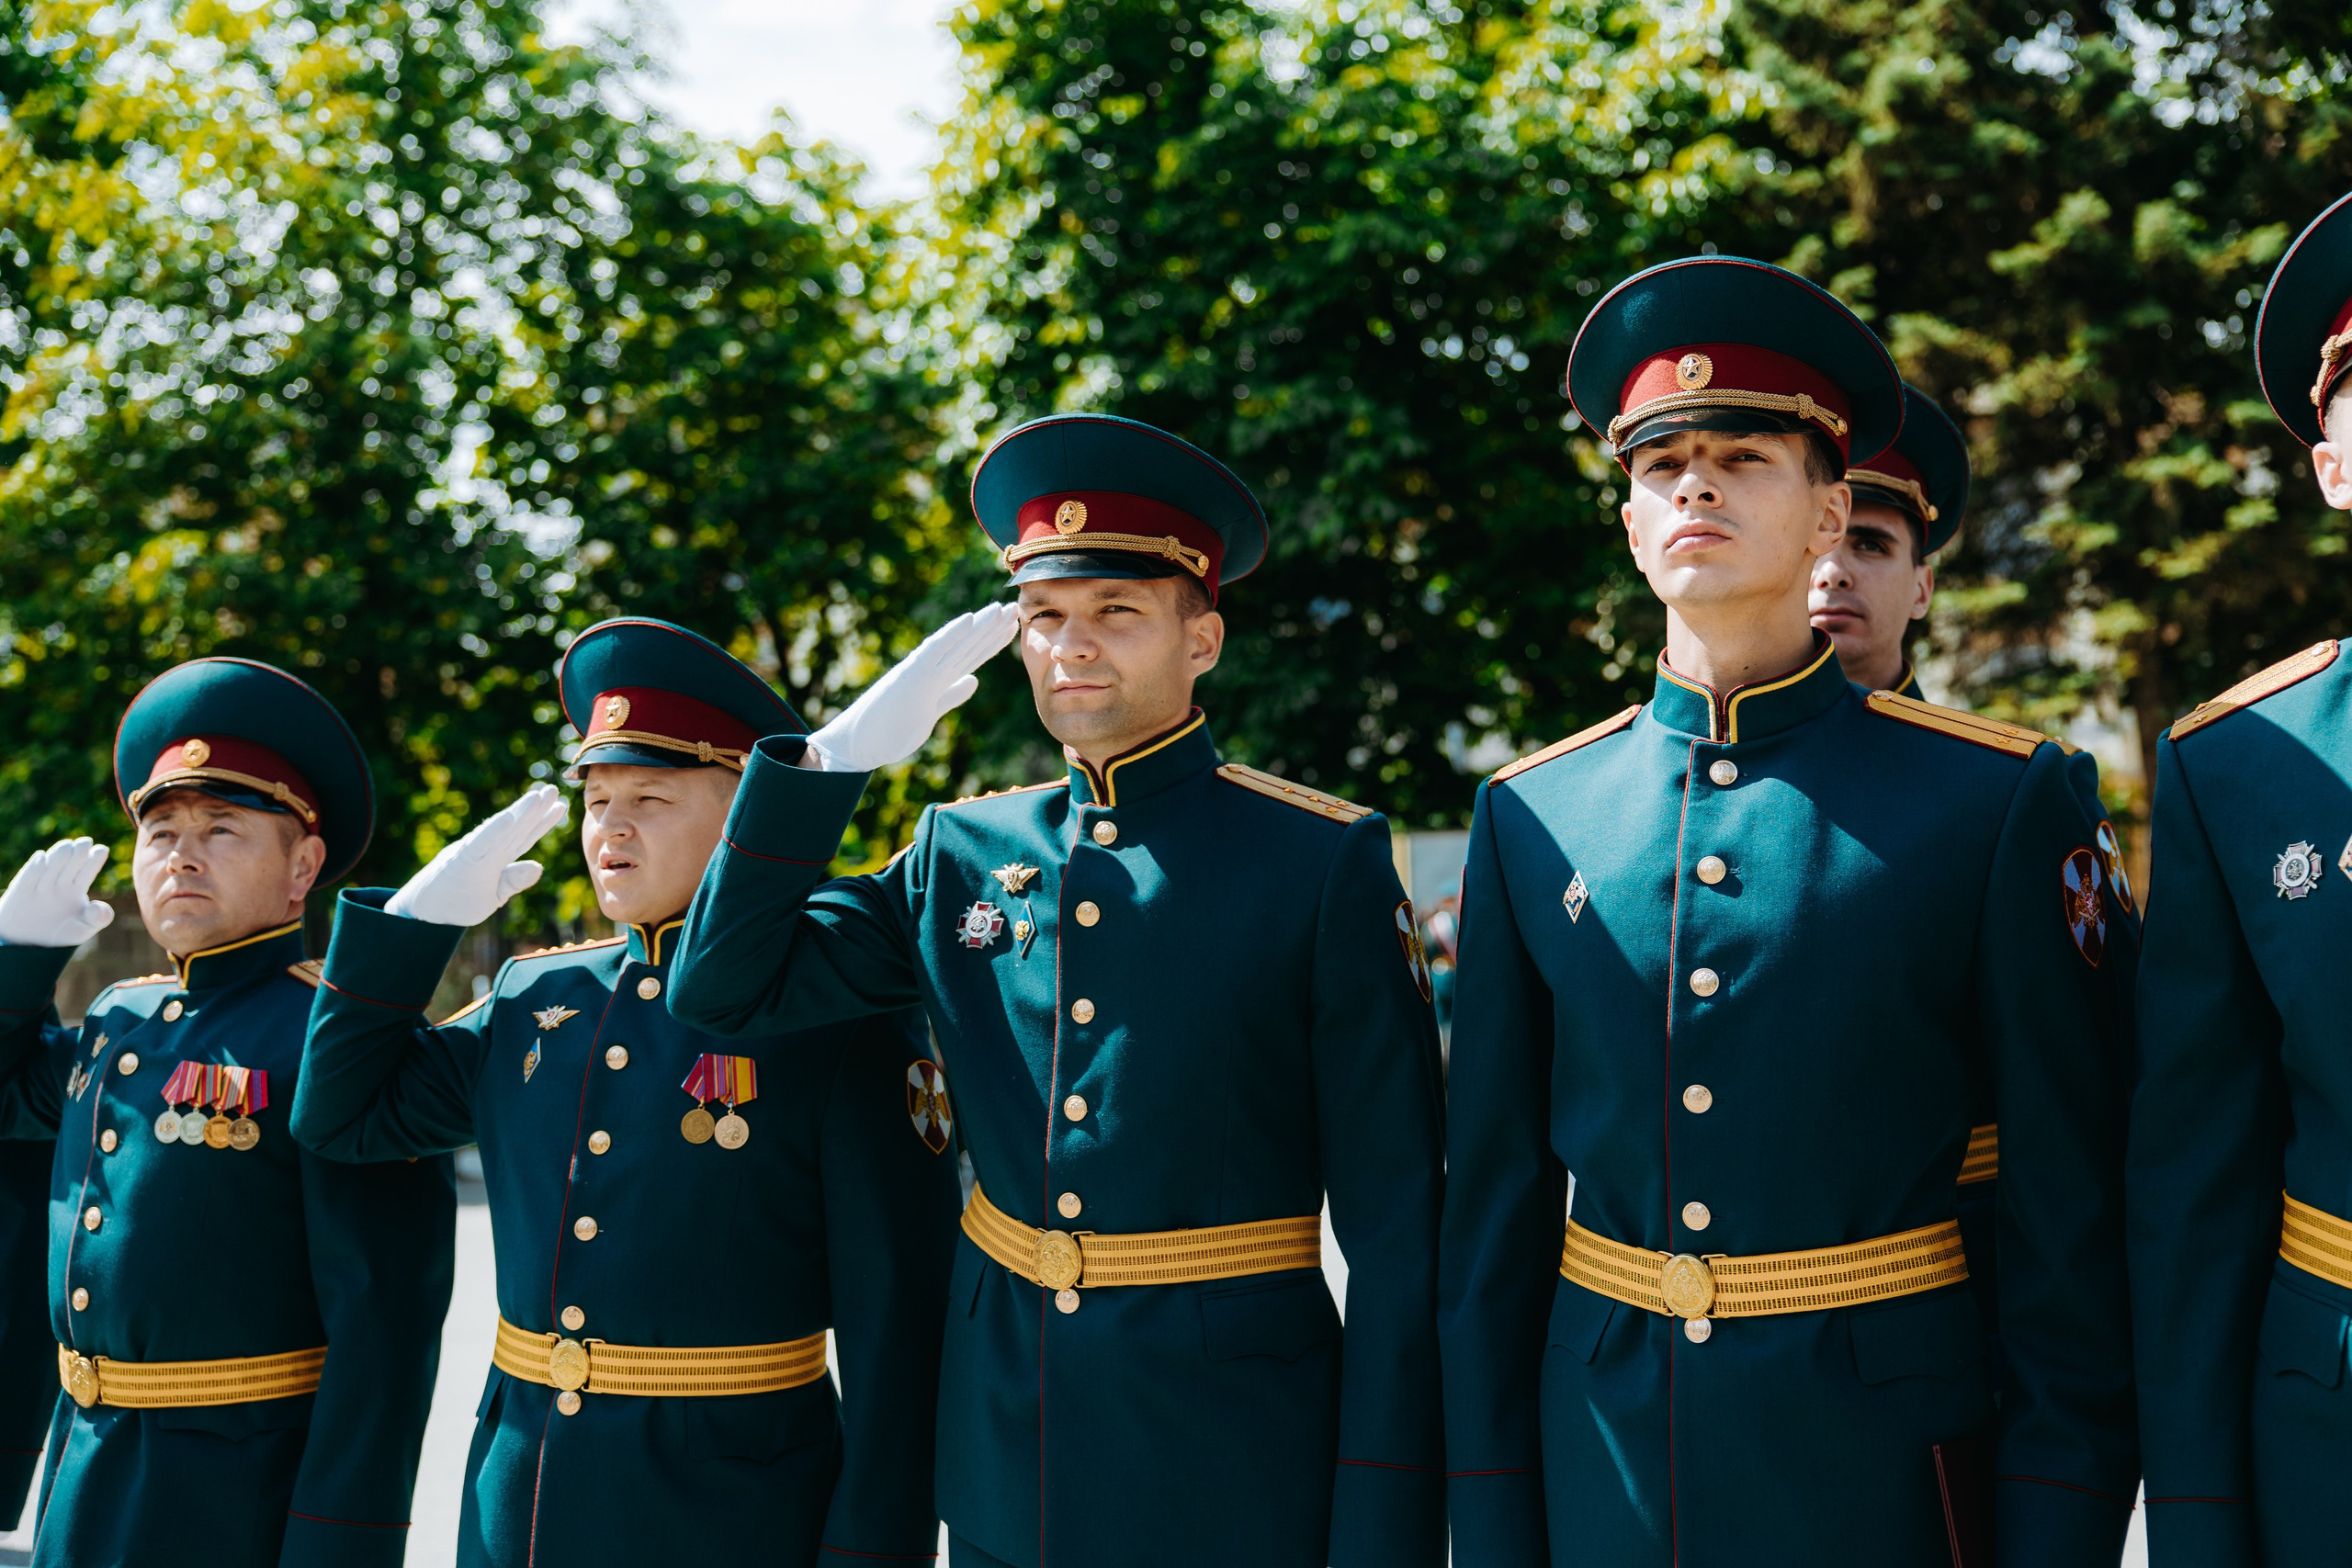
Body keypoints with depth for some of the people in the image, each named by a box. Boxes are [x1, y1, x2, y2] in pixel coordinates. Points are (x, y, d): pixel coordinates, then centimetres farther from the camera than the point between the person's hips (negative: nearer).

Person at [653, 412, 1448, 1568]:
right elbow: (723, 992, 3)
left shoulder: (1323, 862, -8)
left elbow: (1393, 1223, -9)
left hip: (1232, 1475, -4)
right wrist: (839, 753, -4)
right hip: (1004, 1444, 4)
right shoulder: (960, 853, 6)